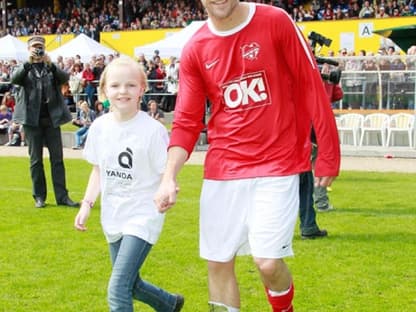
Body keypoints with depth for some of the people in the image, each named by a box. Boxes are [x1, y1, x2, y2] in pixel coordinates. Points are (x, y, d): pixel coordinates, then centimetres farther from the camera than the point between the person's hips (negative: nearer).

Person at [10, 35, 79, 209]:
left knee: (57, 158, 0)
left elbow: (65, 78, -7)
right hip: (31, 118, -1)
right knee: (36, 159, 4)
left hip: (52, 117, 1)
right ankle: (39, 196, 10)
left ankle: (62, 196, 2)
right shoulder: (24, 68, 8)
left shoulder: (52, 68, 11)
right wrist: (28, 63, -25)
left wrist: (50, 65, -21)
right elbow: (14, 79, -13)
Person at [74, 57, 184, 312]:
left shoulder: (152, 130, -17)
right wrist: (87, 204, 3)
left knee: (118, 289, -17)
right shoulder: (100, 127, -1)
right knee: (131, 284, 21)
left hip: (143, 216, -7)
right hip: (114, 218, 7)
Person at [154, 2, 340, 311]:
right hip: (222, 169, 4)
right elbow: (187, 123, 3)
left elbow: (311, 86, -4)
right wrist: (169, 178, -10)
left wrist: (328, 153, -5)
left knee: (268, 262, -9)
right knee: (218, 263, 5)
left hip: (277, 165, -3)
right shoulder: (195, 50, 2)